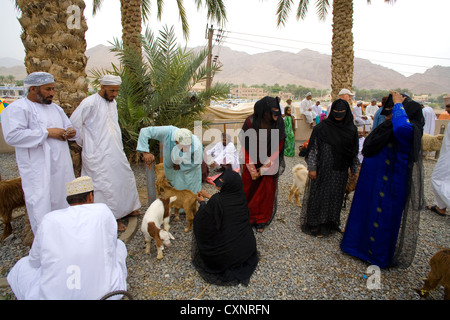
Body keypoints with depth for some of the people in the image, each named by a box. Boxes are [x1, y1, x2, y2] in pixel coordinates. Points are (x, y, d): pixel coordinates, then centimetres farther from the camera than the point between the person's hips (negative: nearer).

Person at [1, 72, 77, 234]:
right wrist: (47, 132, -20)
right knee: (42, 208, -3)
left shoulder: (55, 108, 17)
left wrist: (71, 132, -1)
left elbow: (69, 125, 25)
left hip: (62, 167, 7)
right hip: (39, 171, -7)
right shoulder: (17, 108, -7)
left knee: (64, 202, 15)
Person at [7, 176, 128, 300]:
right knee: (118, 245, 24)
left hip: (53, 295, 1)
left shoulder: (49, 220, -4)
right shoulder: (103, 211, -8)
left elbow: (35, 260, 11)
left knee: (22, 267, 28)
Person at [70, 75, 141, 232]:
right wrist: (84, 143, -3)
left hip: (116, 152, 8)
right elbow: (74, 123, -12)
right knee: (106, 184, -4)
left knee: (126, 177, 14)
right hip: (99, 154, -8)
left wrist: (120, 146, 14)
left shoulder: (113, 102, 11)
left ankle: (126, 208, 32)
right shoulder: (90, 103, -14)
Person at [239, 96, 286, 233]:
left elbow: (277, 148, -10)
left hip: (269, 163, 1)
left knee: (266, 191, 9)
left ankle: (262, 220, 30)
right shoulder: (250, 122, -19)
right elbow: (245, 147, -13)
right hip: (252, 161, 0)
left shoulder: (279, 123, -15)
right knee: (248, 189, 11)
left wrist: (264, 168, -12)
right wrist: (252, 170, -13)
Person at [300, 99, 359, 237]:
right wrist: (312, 168, -14)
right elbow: (313, 148, -10)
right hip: (322, 170, -4)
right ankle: (314, 224, 22)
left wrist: (354, 170, 11)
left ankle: (331, 223, 34)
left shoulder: (351, 129, 2)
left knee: (336, 197, 15)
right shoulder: (322, 127, -10)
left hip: (340, 172, 4)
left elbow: (355, 152, 10)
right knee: (319, 196, 6)